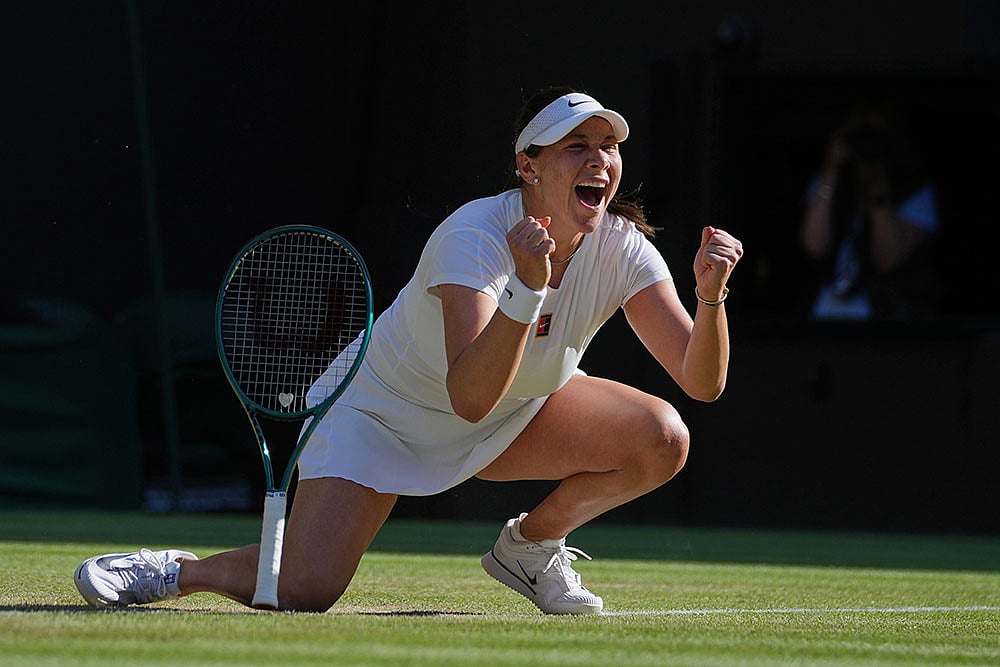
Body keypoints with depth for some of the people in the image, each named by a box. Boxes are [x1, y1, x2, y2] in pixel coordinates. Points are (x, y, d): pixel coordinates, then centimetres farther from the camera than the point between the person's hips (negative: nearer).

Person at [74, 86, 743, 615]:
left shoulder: (622, 249, -16)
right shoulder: (474, 235, -31)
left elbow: (702, 382, -20)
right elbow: (469, 397, -42)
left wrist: (711, 296, -38)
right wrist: (530, 286, -53)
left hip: (518, 412, 6)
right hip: (384, 409, -6)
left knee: (662, 440, -18)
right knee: (303, 591, -24)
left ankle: (531, 543, 8)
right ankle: (176, 569, 7)